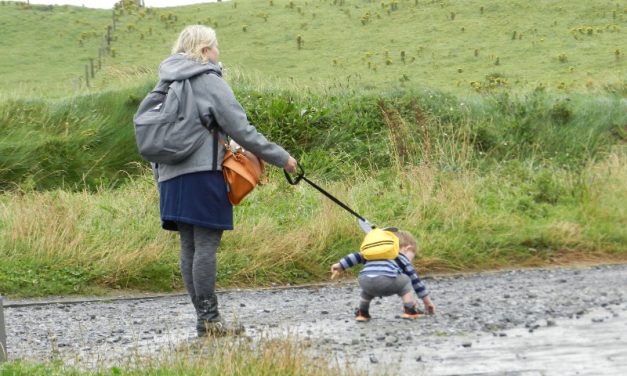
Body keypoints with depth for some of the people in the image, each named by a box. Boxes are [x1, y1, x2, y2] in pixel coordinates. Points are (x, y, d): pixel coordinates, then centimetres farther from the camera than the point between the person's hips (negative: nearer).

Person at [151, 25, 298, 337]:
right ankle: (208, 320, -6)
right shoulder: (209, 82, -5)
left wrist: (159, 176, 20)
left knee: (189, 247, 7)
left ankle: (203, 317, 9)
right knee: (206, 245, -6)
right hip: (202, 174, -7)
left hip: (171, 176, 7)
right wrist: (281, 158, 0)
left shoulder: (165, 83, 16)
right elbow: (241, 130, -7)